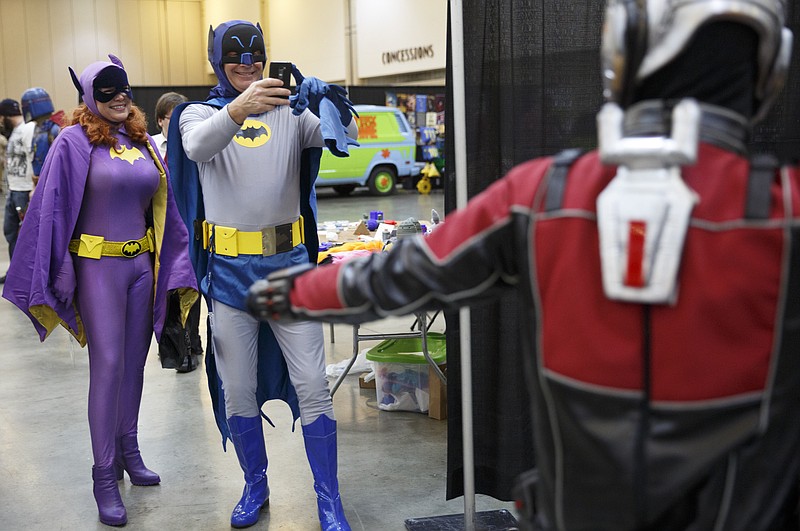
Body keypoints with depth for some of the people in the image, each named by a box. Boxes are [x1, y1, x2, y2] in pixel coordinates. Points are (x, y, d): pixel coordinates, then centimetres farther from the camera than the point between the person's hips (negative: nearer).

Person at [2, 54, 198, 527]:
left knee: (134, 363, 12)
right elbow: (51, 208, -9)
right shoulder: (74, 143, -8)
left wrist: (174, 269, 10)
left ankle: (129, 450, 27)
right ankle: (105, 475, 1)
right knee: (108, 365, -7)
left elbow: (163, 206, 13)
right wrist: (57, 276, -13)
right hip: (98, 265, -5)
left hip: (142, 264, 5)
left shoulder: (143, 142, 8)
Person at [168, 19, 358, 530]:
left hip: (289, 264, 0)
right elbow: (198, 146, -22)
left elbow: (346, 135, -9)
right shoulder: (200, 113, 3)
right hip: (230, 271, 0)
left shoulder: (290, 111, 6)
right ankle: (256, 486, 29)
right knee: (237, 391, 10)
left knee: (312, 385, -1)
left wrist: (331, 103, -31)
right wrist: (238, 109, -42)